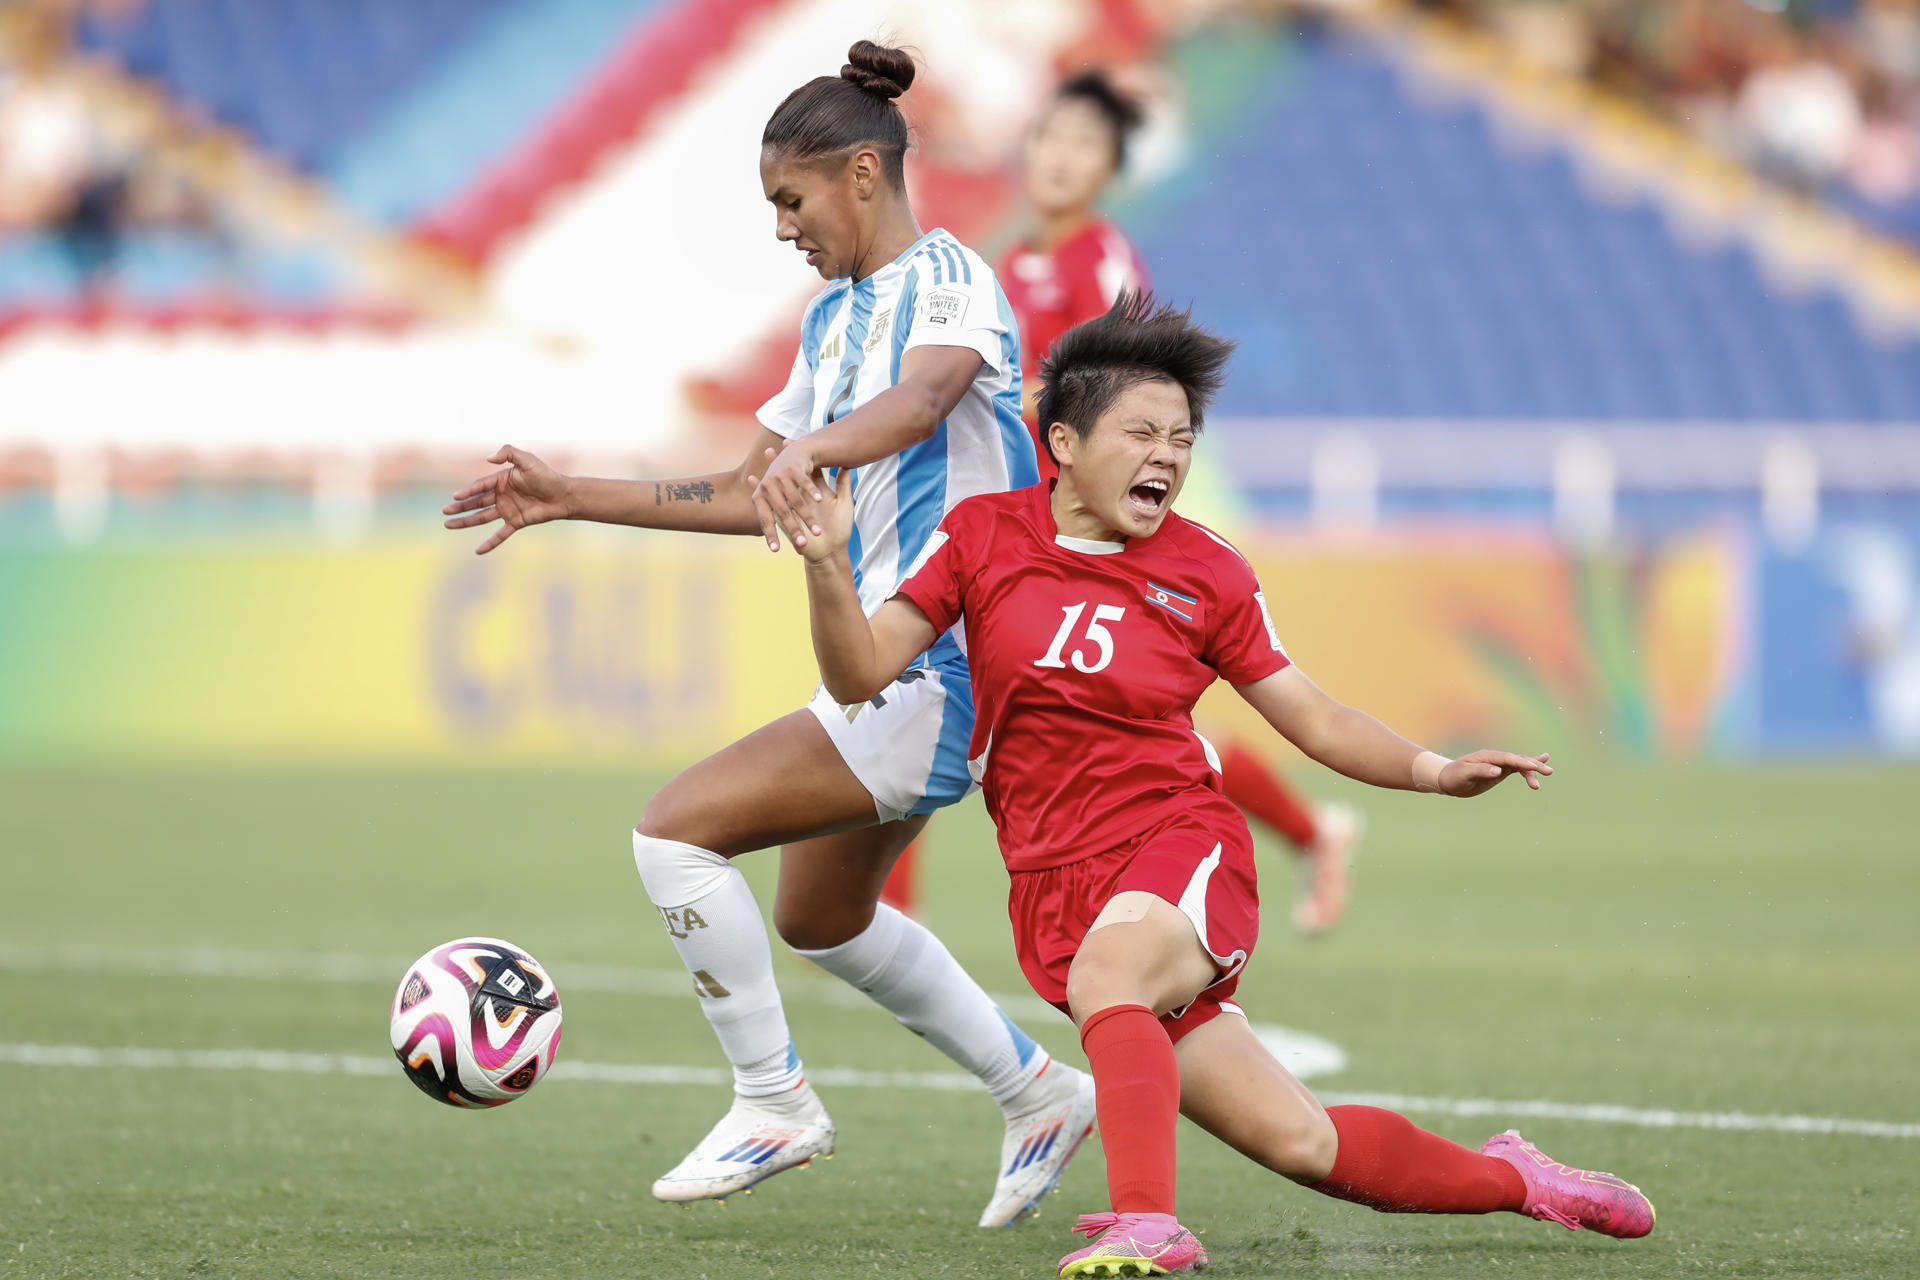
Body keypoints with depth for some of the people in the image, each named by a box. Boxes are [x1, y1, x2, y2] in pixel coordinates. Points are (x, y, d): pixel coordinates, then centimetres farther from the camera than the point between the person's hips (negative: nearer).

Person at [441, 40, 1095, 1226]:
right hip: (895, 659, 11)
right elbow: (756, 498, 22)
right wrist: (571, 498, 16)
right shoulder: (835, 316, 17)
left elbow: (921, 400, -34)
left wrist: (810, 451, -54)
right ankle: (1040, 1094, 34)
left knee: (676, 831, -15)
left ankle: (776, 1101, -2)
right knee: (818, 916, 24)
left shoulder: (949, 277, -11)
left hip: (946, 668, -11)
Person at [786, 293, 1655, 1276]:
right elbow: (859, 673, 0)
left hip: (1184, 846, -1)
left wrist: (1435, 771, -8)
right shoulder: (982, 536, 1)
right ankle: (1513, 1179, 18)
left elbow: (1315, 720, 8)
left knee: (1103, 976, -39)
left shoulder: (1206, 576, 0)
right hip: (1056, 887, 1)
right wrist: (827, 564, -18)